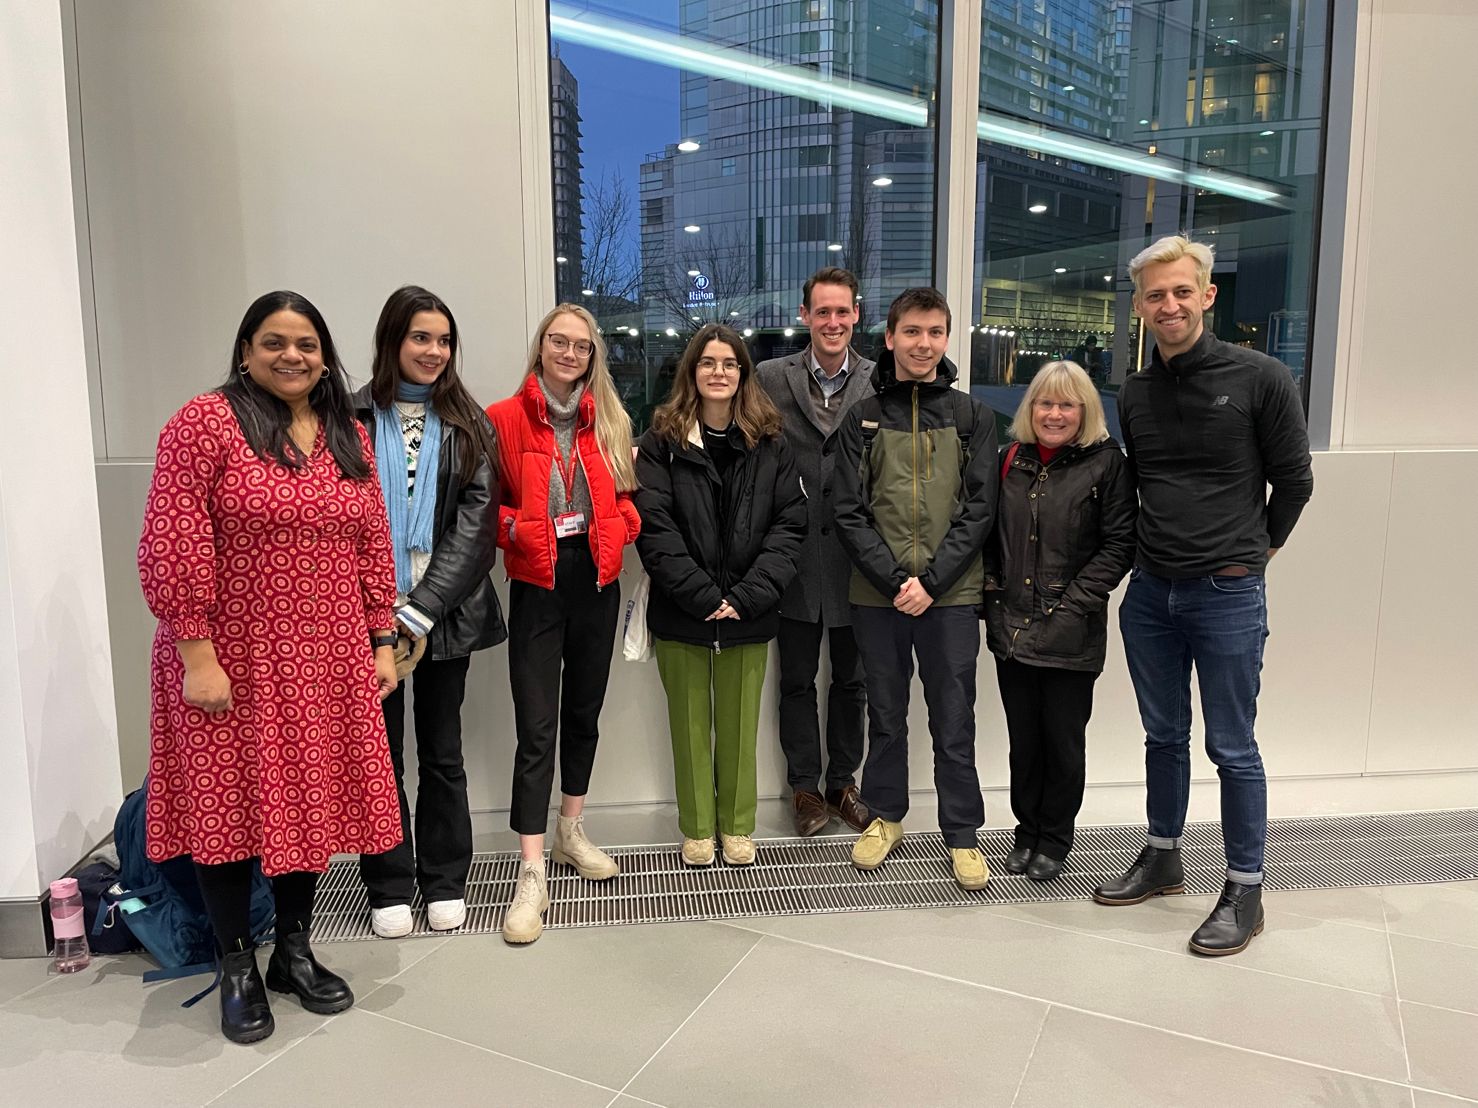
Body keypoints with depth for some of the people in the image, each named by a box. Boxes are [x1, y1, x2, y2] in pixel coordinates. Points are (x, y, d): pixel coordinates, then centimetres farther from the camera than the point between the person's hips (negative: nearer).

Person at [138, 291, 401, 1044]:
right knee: (229, 805, 7)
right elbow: (170, 547, -14)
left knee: (311, 800, 12)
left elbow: (373, 548, 11)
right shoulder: (204, 423, -8)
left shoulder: (349, 436, 9)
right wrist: (196, 655, -17)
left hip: (326, 662, 5)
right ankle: (236, 969, 24)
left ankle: (295, 952, 30)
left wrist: (382, 642, 8)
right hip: (232, 660, -5)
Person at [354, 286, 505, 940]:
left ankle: (444, 882, 24)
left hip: (445, 612, 1)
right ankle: (389, 888, 22)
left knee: (442, 752, 10)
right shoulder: (355, 419, 1)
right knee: (381, 751, 8)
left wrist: (422, 610, -12)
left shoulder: (468, 424, 5)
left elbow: (476, 522, -3)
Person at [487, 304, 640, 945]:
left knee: (584, 713, 16)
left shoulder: (608, 422, 7)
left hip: (597, 583, 5)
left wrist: (619, 525, -6)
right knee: (537, 730, -6)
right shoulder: (504, 419, -5)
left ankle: (571, 834, 34)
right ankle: (532, 877, 1)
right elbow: (486, 506, 0)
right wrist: (514, 528, -19)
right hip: (537, 586, -4)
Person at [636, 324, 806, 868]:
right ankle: (696, 828, 27)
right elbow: (653, 527, -9)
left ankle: (738, 826, 28)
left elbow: (790, 524, -2)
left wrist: (749, 596, -13)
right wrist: (702, 596, -16)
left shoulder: (769, 445, 4)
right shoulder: (662, 443, -1)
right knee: (691, 725, 10)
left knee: (740, 726, 10)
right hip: (681, 614, -1)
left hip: (749, 615, 1)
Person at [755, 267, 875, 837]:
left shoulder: (882, 383, -1)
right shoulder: (771, 378, 0)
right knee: (797, 679, 12)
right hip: (795, 554, 0)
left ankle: (842, 783, 31)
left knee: (851, 679, 14)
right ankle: (804, 785, 27)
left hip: (855, 555, 0)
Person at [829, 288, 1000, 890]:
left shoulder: (973, 417, 5)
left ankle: (963, 833, 19)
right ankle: (885, 816, 30)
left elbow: (979, 509, -1)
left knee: (953, 720, 5)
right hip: (877, 594, 1)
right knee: (885, 715, 13)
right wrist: (895, 578, -11)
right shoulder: (862, 419, 5)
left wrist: (931, 580, -12)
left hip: (951, 594, -1)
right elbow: (848, 512, 0)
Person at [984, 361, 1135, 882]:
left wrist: (1075, 600, -13)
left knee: (1063, 740, 8)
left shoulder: (1105, 462, -4)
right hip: (1012, 628, 4)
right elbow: (992, 532, 14)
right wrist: (992, 591, 4)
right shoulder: (1012, 459, 9)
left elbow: (1119, 545, -7)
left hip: (1071, 636, -4)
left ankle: (1054, 840, 26)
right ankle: (1026, 832, 30)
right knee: (1022, 738, 13)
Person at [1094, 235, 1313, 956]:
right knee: (1164, 736, 16)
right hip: (1150, 593, 5)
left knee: (1232, 748, 4)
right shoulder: (1135, 395, 7)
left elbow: (1293, 480, 0)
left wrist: (1252, 550, 10)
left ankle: (1245, 891, 18)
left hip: (1228, 597, -5)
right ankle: (1162, 859, 32)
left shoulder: (1260, 378, -7)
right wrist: (1167, 546, 15)